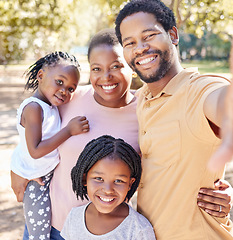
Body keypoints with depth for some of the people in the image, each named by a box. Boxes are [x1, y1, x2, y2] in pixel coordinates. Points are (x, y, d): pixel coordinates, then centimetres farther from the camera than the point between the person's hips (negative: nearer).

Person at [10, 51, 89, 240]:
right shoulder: (33, 108, -25)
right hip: (35, 180, -8)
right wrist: (69, 130, -30)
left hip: (51, 174, 8)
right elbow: (36, 151, -31)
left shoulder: (52, 106, 2)